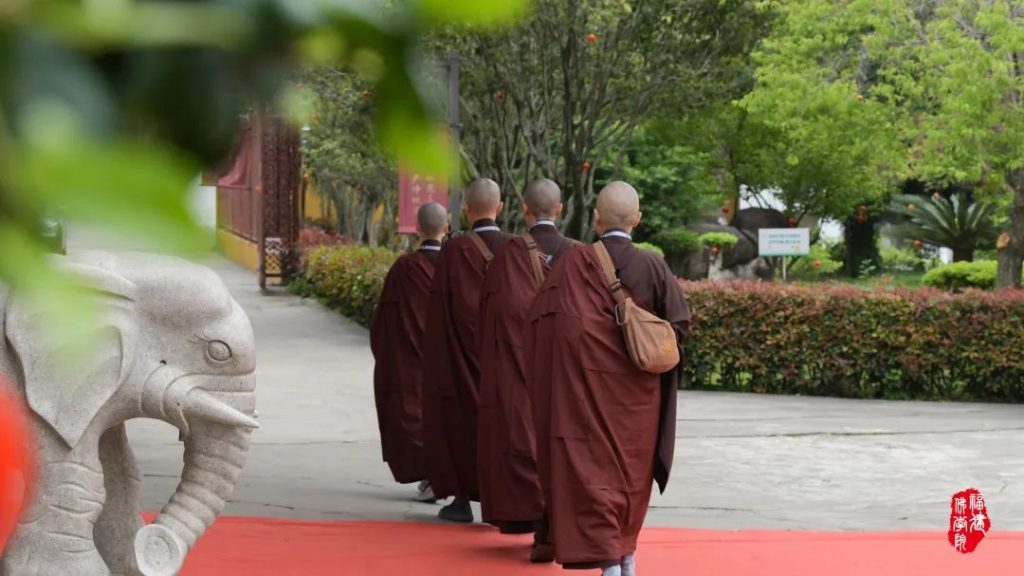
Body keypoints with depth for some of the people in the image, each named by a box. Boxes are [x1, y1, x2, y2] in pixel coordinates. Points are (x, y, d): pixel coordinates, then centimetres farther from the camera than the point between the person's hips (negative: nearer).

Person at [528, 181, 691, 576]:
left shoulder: (576, 262, -9)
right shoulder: (653, 266, -2)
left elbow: (549, 318, -17)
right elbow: (679, 323, -1)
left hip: (589, 385, -3)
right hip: (639, 391, 3)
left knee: (593, 468, -3)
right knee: (632, 470, 17)